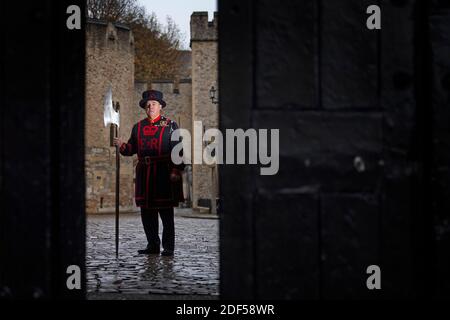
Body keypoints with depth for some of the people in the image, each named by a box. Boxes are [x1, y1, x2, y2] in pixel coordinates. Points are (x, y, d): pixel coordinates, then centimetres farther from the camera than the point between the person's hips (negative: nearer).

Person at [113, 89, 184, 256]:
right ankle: (152, 245, 16)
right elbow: (132, 148, 16)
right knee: (147, 211, 7)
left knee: (166, 212, -2)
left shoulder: (170, 125, 2)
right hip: (144, 173, 5)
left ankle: (168, 247, 2)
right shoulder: (138, 127, 14)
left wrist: (176, 171, -13)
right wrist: (122, 145, -6)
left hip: (164, 173, -4)